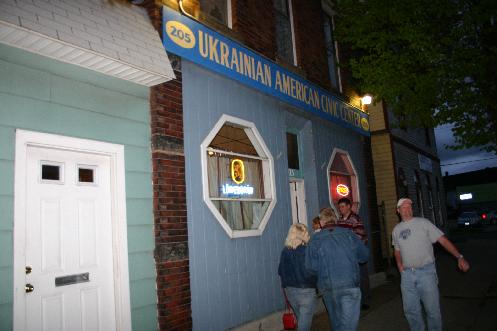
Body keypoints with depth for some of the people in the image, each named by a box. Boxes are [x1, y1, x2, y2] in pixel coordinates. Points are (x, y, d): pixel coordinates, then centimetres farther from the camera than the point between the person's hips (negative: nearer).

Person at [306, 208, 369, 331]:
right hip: (350, 284, -1)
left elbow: (311, 266, -8)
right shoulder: (348, 234, -2)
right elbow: (364, 256, 5)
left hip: (327, 287, 2)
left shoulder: (315, 239, -4)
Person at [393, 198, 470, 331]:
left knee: (432, 309, 3)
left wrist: (459, 257, -18)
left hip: (426, 272, -4)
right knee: (410, 310, 11)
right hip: (407, 274, 4)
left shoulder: (423, 223, -3)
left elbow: (443, 240, -8)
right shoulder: (396, 230, 10)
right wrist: (400, 266, 4)